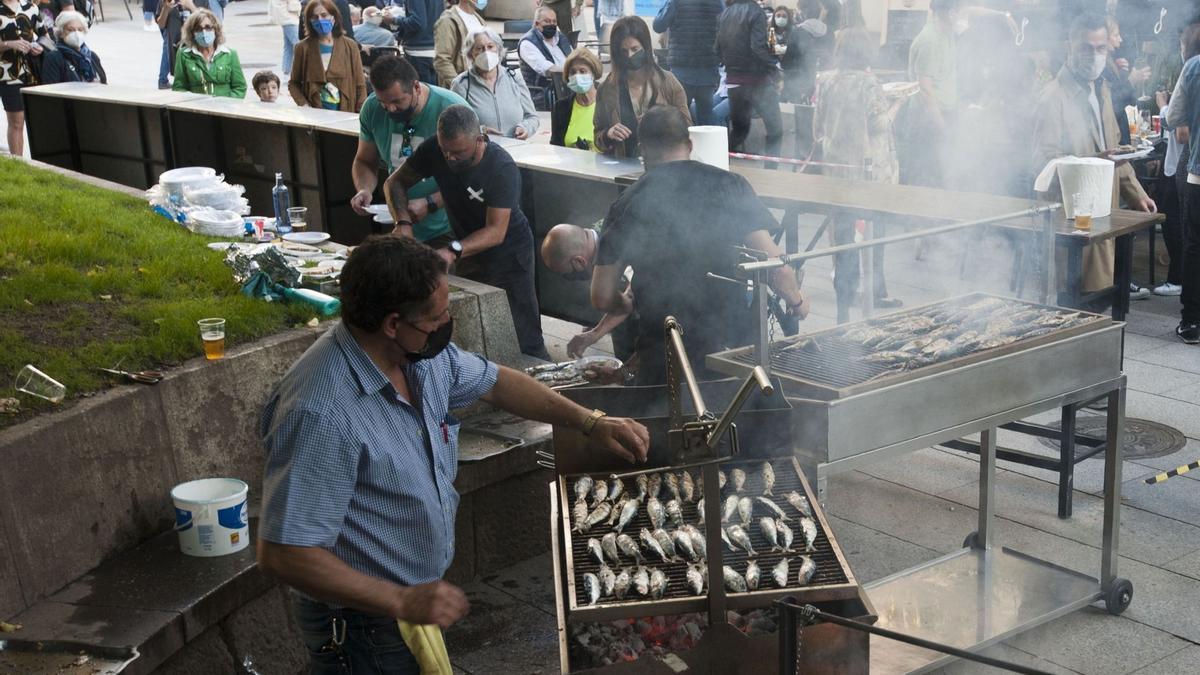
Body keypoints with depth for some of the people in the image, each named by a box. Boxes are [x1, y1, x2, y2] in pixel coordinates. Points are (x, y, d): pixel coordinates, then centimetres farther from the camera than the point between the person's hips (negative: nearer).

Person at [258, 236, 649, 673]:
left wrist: (590, 423, 5)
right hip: (365, 627, -8)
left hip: (418, 596, 8)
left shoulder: (423, 354, -6)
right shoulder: (321, 414, -32)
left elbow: (495, 383, 13)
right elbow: (282, 554, -31)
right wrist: (401, 602, -30)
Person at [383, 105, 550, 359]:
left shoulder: (503, 169, -27)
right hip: (468, 251, 5)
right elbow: (395, 182, -3)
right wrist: (403, 222, -22)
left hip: (508, 254, -5)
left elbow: (496, 231, -30)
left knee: (524, 342, -7)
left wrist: (453, 251, -44)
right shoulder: (434, 150, -13)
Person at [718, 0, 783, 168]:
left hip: (733, 80, 6)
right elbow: (758, 46, -21)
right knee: (775, 128, 0)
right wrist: (775, 66, -11)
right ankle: (770, 171, -7)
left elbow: (718, 48, 9)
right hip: (757, 80, -6)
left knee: (739, 127, 20)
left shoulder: (724, 14, 8)